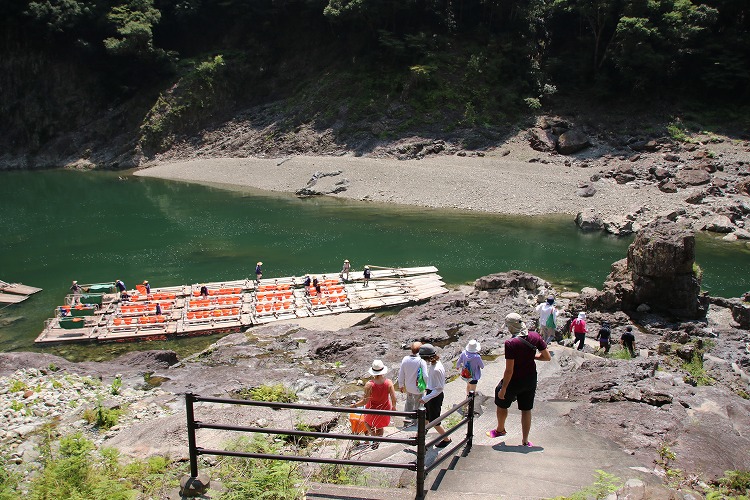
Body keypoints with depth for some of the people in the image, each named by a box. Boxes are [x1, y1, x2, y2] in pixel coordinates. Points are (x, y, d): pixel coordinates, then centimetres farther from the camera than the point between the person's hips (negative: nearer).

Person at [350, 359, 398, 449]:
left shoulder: (369, 385, -30)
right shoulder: (388, 382, -23)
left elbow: (365, 401, -25)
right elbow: (393, 398, -17)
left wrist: (355, 405, -9)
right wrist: (393, 406, 3)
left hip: (373, 409, -3)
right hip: (385, 408, 3)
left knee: (367, 422, 29)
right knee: (380, 426, 29)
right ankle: (378, 441, 44)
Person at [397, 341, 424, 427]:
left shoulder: (405, 359, -13)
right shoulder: (421, 361, -26)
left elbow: (401, 374, -3)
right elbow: (425, 376, -22)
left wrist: (401, 385, 11)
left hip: (408, 387, 4)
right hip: (418, 387, -4)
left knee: (409, 402, 25)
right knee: (418, 404, 19)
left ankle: (407, 420, 27)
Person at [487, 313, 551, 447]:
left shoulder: (510, 344, -27)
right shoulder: (535, 337, -11)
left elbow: (509, 370, -23)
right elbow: (547, 357, -3)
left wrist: (503, 389, -13)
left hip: (514, 381, -5)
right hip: (531, 379, 5)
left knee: (502, 404, 23)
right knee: (526, 410, 18)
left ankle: (500, 430, 45)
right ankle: (525, 441, 29)